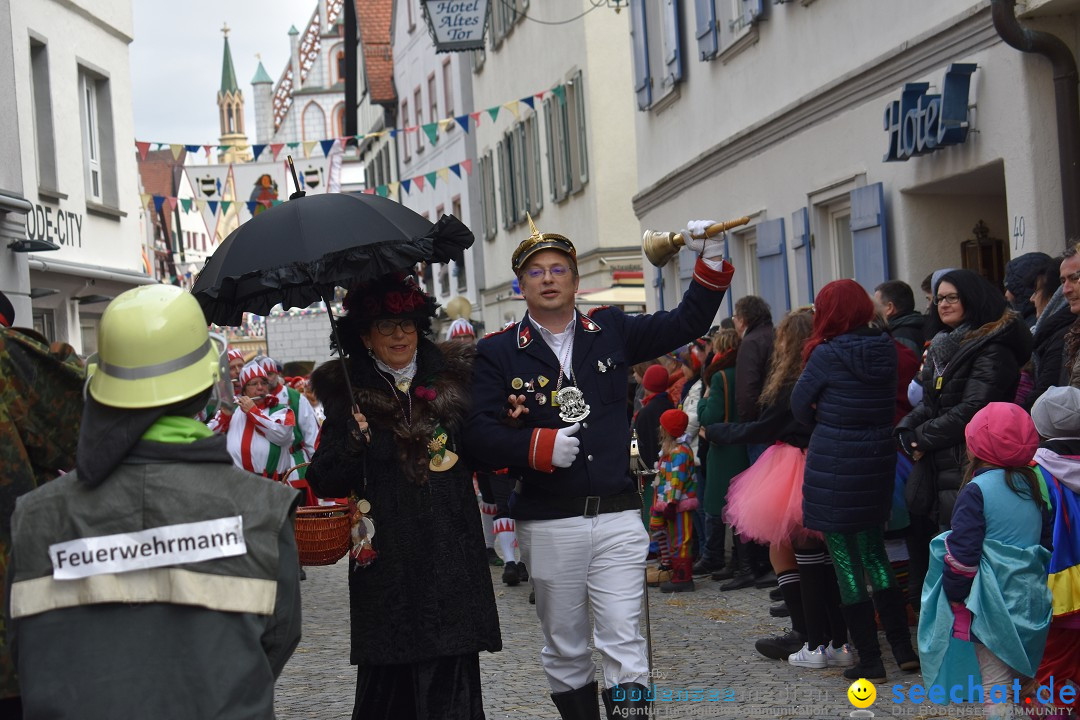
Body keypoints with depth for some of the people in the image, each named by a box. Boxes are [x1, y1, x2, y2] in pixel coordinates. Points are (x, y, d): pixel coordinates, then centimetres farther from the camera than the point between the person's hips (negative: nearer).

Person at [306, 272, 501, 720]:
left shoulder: (452, 377, 9)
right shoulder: (348, 394, 3)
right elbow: (325, 484, -1)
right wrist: (351, 441, -17)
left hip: (452, 558, 2)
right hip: (386, 561, -2)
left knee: (452, 684, -1)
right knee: (388, 680, -1)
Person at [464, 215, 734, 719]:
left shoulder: (611, 331, 9)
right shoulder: (498, 353, 1)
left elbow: (685, 324, 10)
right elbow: (479, 432, -7)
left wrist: (710, 262, -3)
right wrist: (541, 446, -20)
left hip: (617, 514, 1)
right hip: (547, 524, -1)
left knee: (624, 644, -4)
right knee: (565, 651, 11)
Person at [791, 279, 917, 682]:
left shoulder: (827, 355, -14)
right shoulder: (886, 350, 2)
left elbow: (800, 406, -3)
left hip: (833, 467, -6)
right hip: (879, 463, 6)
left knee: (846, 561, 2)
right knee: (874, 551, 18)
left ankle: (870, 660, 4)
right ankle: (903, 648, 17)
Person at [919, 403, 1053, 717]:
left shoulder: (976, 491, -15)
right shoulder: (1032, 486, 8)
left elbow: (963, 553, -18)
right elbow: (1047, 541, 17)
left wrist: (955, 596, -6)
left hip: (993, 605, -7)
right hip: (1032, 602, 7)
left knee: (995, 685, -3)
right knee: (1023, 679, 19)